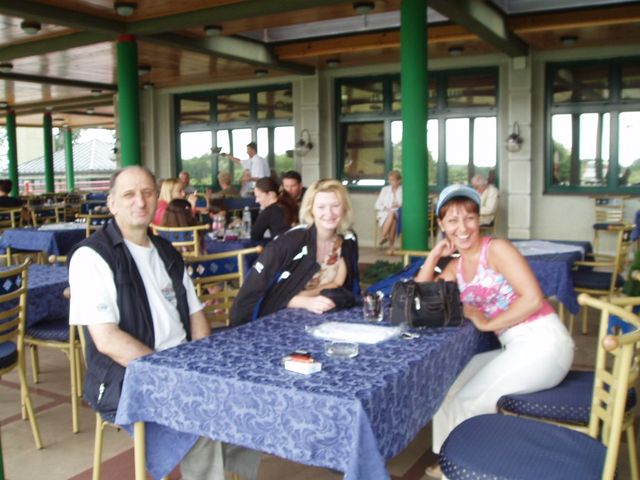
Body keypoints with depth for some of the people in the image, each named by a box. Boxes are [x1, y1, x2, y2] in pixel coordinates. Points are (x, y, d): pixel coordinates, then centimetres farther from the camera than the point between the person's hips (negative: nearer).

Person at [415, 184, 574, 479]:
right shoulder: (456, 267, 12)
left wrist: (487, 323, -13)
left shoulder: (496, 249, -10)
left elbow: (533, 299, -18)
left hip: (542, 343, -8)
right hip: (514, 348, 8)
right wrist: (434, 255, 4)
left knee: (469, 400, -6)